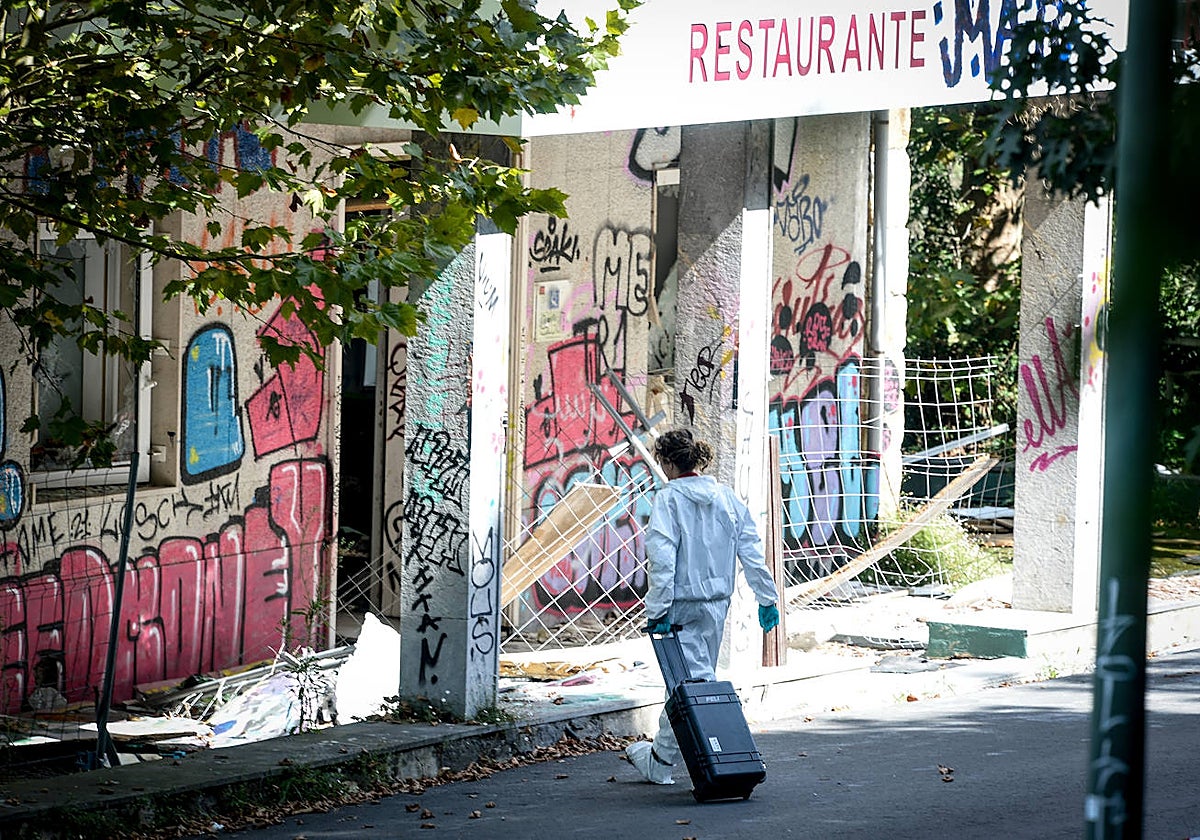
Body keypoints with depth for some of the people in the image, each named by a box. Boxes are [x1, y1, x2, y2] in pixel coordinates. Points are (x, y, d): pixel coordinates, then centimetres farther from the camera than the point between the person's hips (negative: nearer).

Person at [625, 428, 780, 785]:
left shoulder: (669, 498, -11)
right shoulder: (726, 496, 6)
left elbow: (662, 557, -18)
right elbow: (751, 550, 5)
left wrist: (657, 610, -16)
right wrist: (767, 598, 10)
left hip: (683, 603, -6)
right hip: (718, 600, 6)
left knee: (694, 680, -5)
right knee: (695, 678, 16)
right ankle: (662, 753, 29)